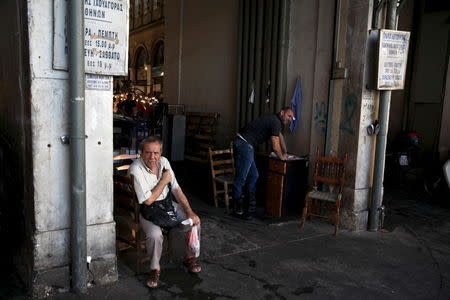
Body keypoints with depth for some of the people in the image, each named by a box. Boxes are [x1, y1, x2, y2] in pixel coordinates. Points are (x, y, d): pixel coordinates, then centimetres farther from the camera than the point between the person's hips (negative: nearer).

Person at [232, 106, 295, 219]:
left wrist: (285, 153, 40)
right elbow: (275, 147, -10)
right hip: (244, 144, -11)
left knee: (253, 176, 14)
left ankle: (251, 207, 21)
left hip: (246, 145, 11)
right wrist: (282, 157, 9)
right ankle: (238, 210, -1)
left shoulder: (274, 120, 20)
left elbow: (280, 136, 36)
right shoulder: (276, 122, -10)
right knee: (241, 178, -7)